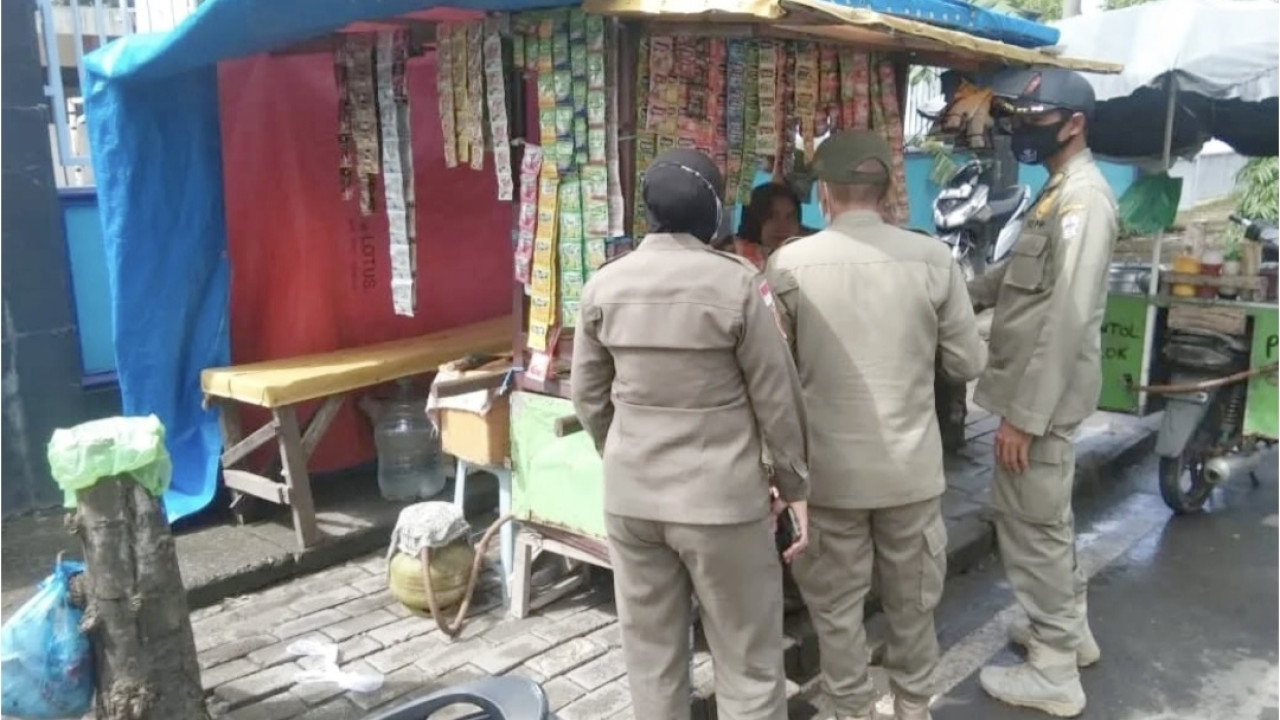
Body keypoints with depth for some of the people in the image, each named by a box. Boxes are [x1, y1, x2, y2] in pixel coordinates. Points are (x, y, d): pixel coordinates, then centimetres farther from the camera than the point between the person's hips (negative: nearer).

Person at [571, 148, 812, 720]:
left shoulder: (604, 285, 0)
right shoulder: (737, 283, -13)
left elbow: (588, 397, 8)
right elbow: (775, 399, -7)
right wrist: (795, 486, 5)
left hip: (629, 494, 4)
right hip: (721, 495, -4)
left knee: (650, 652, 18)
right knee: (747, 662, 11)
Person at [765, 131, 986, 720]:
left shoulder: (789, 263, -11)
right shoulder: (932, 258, -8)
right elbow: (968, 364, -1)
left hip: (829, 467, -2)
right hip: (910, 464, 2)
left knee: (836, 605, 15)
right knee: (912, 600, 21)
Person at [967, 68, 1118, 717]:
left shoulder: (1084, 198, -19)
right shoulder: (1060, 191, 13)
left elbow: (1067, 319, -24)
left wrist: (1023, 415, -24)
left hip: (1041, 398, -10)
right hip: (1036, 391, 10)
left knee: (1031, 525, 1)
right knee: (1046, 517, 22)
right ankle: (1069, 629, 39)